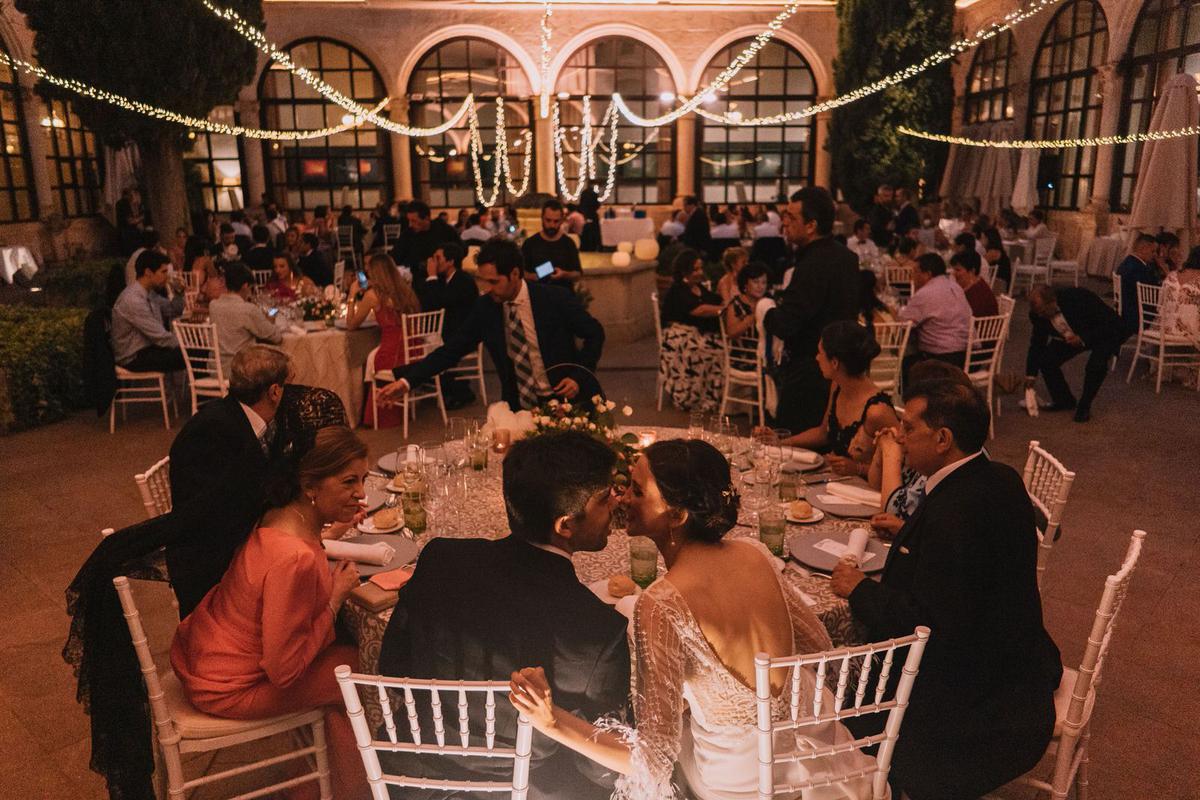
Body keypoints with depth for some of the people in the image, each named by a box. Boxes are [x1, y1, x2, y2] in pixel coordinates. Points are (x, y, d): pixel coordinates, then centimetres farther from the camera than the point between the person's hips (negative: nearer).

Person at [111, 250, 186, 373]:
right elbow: (160, 337, -24)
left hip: (148, 347, 10)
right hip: (134, 357, -10)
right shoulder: (133, 300, -24)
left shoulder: (149, 293, 5)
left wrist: (179, 292, -2)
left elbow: (173, 311, 16)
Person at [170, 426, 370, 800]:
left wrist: (326, 536, 5)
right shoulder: (296, 560, -35)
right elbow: (283, 672, -28)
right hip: (227, 688, -8)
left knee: (348, 640, 13)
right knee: (362, 670, 2)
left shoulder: (279, 516, -8)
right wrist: (336, 598, -19)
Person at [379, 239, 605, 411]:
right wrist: (406, 380, -11)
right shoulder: (484, 308, -5)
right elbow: (451, 350, -2)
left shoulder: (556, 299, -14)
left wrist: (578, 377, -14)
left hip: (567, 397, -2)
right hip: (520, 407, 3)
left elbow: (595, 333, -2)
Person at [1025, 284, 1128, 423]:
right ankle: (1064, 401, 12)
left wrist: (1082, 339, -39)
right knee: (1046, 360, -11)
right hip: (1073, 337, 6)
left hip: (1106, 333, -6)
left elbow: (1110, 323, -27)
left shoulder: (1079, 298, -36)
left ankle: (1084, 406, -7)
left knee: (1096, 365, -31)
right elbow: (1037, 343, -5)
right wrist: (1031, 374, -4)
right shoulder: (1038, 313, -19)